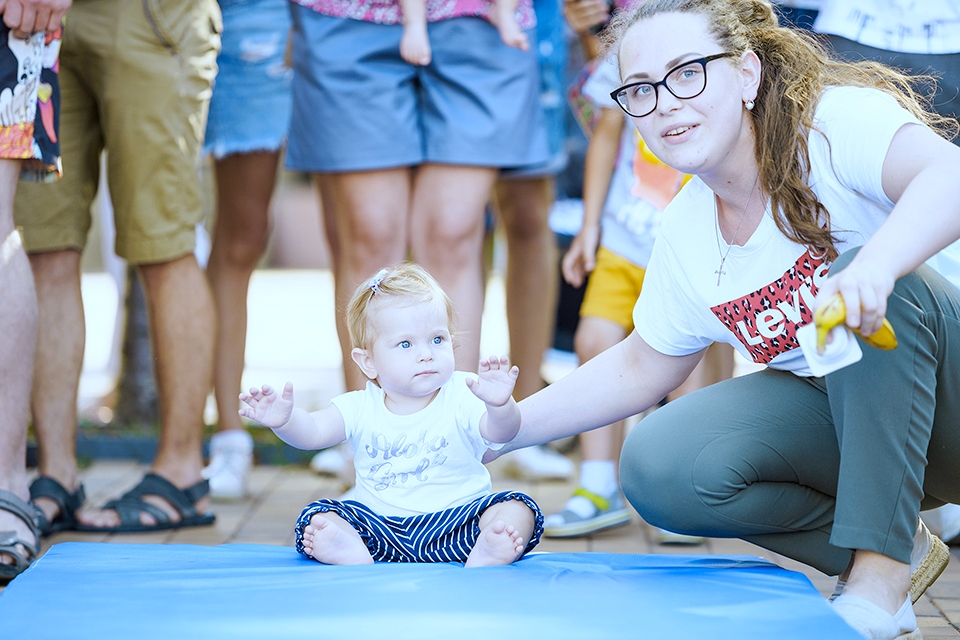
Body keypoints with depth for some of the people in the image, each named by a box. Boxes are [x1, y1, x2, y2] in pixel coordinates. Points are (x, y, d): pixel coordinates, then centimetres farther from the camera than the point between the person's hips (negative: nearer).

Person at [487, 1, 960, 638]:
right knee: (660, 470, -18)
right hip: (833, 420, 5)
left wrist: (877, 264, -61)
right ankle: (904, 549, -2)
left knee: (866, 282, -35)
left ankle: (882, 573, -27)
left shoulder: (837, 122, -20)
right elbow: (641, 369, 14)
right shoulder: (685, 233, 0)